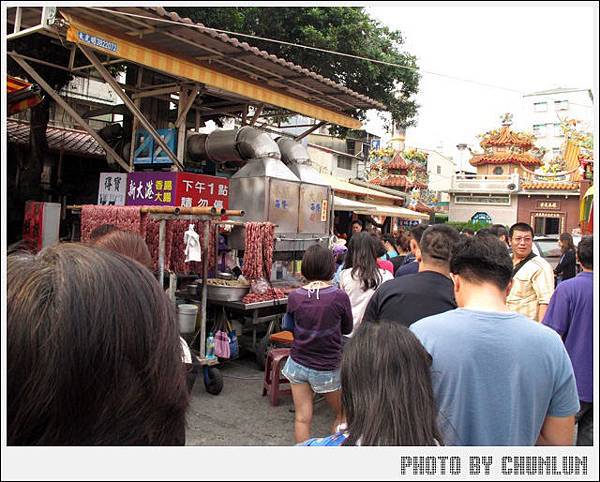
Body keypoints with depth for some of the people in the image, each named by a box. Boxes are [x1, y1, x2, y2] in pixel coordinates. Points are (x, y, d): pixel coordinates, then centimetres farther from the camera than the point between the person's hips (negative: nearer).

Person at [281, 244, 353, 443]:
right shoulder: (339, 297, -17)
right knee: (342, 413, 21)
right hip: (328, 368, -2)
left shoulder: (294, 297, -11)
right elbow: (347, 329, 0)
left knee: (302, 418, 10)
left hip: (298, 365, 2)